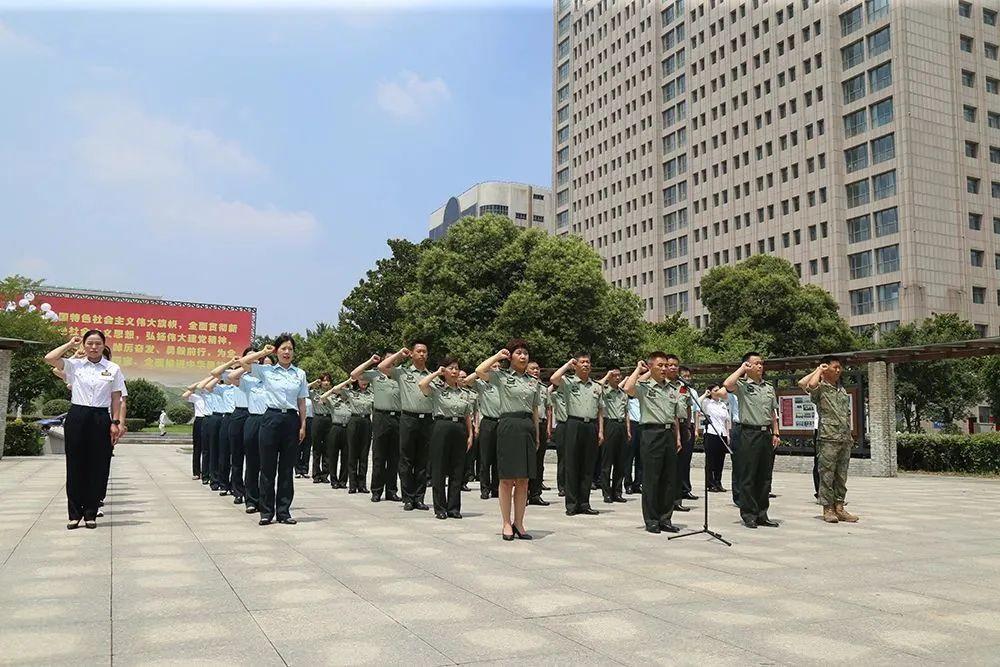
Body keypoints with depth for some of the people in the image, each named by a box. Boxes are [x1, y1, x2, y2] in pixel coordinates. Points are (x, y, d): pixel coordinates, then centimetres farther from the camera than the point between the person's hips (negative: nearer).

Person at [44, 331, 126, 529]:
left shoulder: (113, 369, 4)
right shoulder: (74, 365, 6)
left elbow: (116, 399, 4)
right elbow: (49, 359, -8)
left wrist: (115, 422, -2)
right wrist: (70, 344, 2)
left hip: (100, 419, -1)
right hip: (76, 416, 1)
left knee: (96, 467, 4)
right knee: (74, 465, 4)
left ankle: (90, 513, 13)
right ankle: (74, 514, 13)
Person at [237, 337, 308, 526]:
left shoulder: (300, 374, 9)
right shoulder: (266, 371, 5)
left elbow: (302, 403, 10)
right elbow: (243, 362, -4)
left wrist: (303, 425, 4)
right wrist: (264, 352, 3)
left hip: (291, 420, 2)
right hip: (272, 418, -1)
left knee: (287, 468, 5)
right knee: (268, 468, 2)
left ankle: (283, 511, 13)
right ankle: (266, 512, 11)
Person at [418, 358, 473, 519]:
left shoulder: (463, 392, 14)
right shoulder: (437, 388, 1)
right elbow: (421, 384, -21)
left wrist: (470, 435, 9)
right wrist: (437, 373, -8)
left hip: (460, 430, 4)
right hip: (442, 428, -4)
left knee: (458, 469, 6)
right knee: (439, 469, 0)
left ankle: (454, 507, 15)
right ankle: (440, 508, 9)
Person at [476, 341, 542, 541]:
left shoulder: (533, 382, 14)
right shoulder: (502, 377, 1)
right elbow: (480, 371, -16)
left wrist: (537, 434, 15)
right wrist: (497, 356, -3)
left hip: (528, 427, 4)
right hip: (508, 426, -4)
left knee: (523, 480, 6)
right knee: (507, 478, 1)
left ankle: (519, 523, 15)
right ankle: (506, 523, 10)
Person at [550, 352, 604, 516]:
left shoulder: (597, 387, 16)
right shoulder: (568, 383, 3)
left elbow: (600, 411, 17)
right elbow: (554, 379, -18)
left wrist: (600, 431, 7)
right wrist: (568, 364, -5)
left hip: (592, 426, 4)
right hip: (574, 425, -4)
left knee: (588, 466, 6)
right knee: (572, 465, -1)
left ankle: (584, 503, 14)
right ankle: (571, 504, 4)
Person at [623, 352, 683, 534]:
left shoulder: (672, 389, 16)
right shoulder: (644, 387, -1)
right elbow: (628, 388, -24)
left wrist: (678, 437, 14)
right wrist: (638, 369, -10)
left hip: (669, 433, 6)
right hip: (652, 432, -6)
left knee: (670, 478, 8)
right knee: (651, 478, -1)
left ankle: (665, 518, 18)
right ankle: (651, 520, 8)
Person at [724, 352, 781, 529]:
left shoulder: (769, 387, 16)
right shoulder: (742, 385, -3)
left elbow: (773, 413, 20)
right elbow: (727, 385, -26)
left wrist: (775, 433, 12)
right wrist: (741, 369, -13)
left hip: (766, 433, 6)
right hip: (749, 433, -6)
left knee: (765, 476, 10)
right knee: (748, 476, -2)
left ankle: (762, 514, 18)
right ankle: (748, 514, 6)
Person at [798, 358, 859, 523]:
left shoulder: (842, 389, 18)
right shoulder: (820, 388, -4)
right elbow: (810, 385, -30)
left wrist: (850, 435, 18)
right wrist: (818, 370, -11)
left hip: (845, 440, 7)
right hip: (828, 439, -7)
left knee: (841, 476, 9)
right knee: (827, 476, -2)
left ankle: (839, 507, 15)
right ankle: (828, 509, 4)